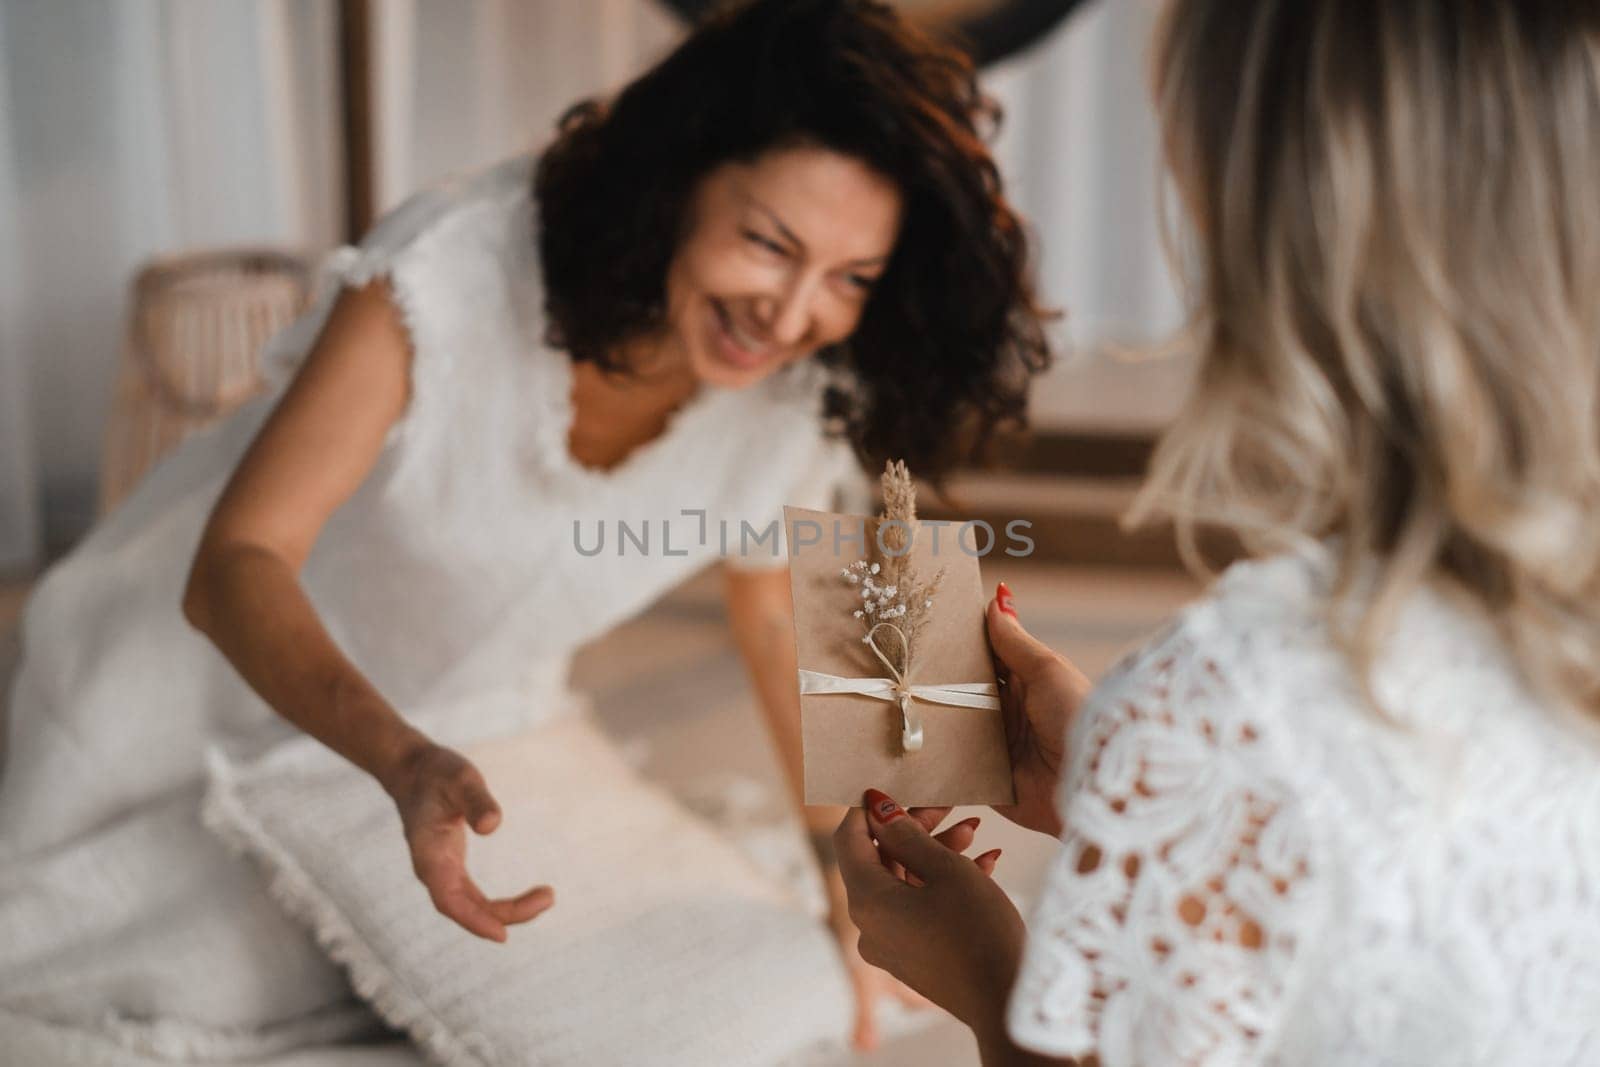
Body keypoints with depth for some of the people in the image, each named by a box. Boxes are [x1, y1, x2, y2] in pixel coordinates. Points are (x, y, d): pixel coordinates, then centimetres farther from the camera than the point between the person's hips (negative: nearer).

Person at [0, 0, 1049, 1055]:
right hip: (215, 681, -4)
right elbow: (234, 567, -40)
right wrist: (402, 762, -58)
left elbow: (779, 622, -4)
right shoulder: (445, 275, -37)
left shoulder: (801, 398, -21)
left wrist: (856, 886, 1)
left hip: (458, 717, 4)